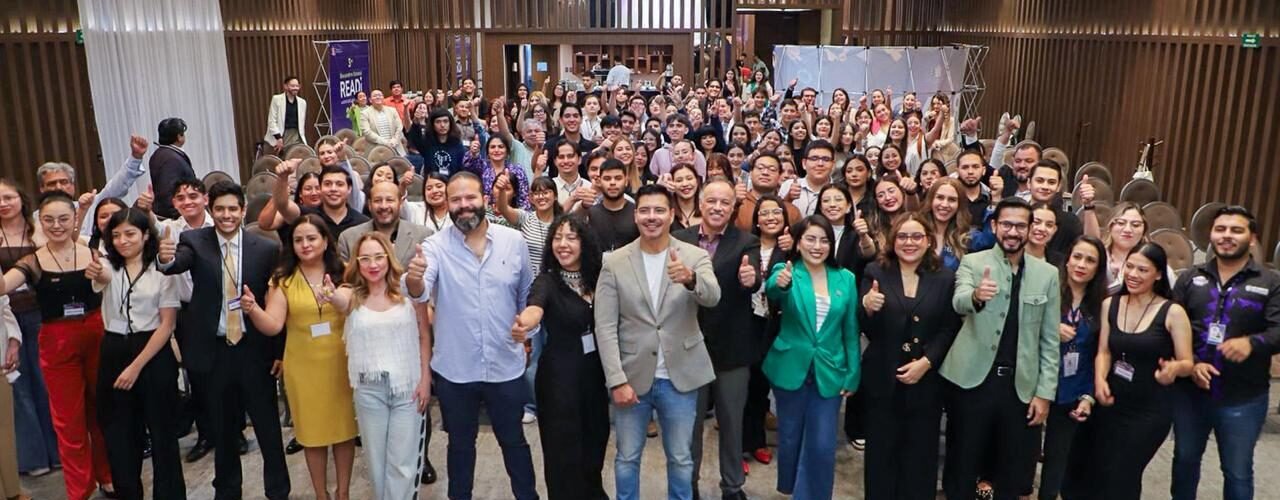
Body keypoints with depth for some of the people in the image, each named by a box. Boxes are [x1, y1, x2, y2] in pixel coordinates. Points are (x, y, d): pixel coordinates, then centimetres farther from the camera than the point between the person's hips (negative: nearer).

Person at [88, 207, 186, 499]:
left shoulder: (162, 269, -5)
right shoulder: (109, 265, 5)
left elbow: (167, 323, -8)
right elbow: (102, 278, -21)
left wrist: (137, 366, -13)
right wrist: (97, 275, -46)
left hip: (153, 354, -3)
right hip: (113, 353, 4)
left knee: (161, 430, 5)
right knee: (119, 432, 11)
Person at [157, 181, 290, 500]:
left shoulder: (266, 249, -5)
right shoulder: (195, 241, -3)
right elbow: (179, 263, -25)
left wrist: (281, 351, 0)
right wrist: (166, 258, -49)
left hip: (255, 350, -1)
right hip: (214, 350, 1)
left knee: (268, 426, 8)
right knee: (223, 428, 17)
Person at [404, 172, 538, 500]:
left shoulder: (514, 241, -4)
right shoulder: (435, 246, -9)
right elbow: (420, 293, -26)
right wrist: (414, 278, -47)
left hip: (506, 366, 1)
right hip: (454, 370, 0)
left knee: (513, 440, 17)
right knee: (460, 444, 18)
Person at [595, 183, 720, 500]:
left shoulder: (695, 256, -4)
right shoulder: (615, 262, -4)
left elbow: (712, 297, -23)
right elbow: (605, 327, -6)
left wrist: (690, 279, -45)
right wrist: (617, 380, -12)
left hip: (679, 378, 0)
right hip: (631, 377, 0)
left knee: (680, 458, 15)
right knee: (627, 458, 14)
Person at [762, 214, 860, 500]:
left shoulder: (846, 279, 0)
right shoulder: (787, 272, -7)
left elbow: (851, 331, 4)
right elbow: (772, 292, -32)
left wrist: (852, 375, 1)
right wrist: (779, 284, -55)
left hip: (829, 372, 1)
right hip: (791, 369, -1)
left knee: (822, 446, 1)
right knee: (790, 437, 14)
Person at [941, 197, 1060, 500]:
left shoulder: (1047, 274, 6)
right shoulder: (972, 263, 0)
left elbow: (1050, 339, 6)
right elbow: (959, 302, -21)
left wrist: (1045, 392, 1)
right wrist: (976, 296, -44)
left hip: (1021, 385, 2)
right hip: (973, 380, -2)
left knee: (1012, 476, 12)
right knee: (962, 470, 8)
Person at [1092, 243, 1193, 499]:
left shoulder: (1173, 312, -10)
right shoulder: (1110, 305, 1)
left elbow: (1187, 363, -6)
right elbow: (1104, 351, 3)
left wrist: (1173, 368, -29)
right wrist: (1100, 380, -16)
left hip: (1151, 410, -4)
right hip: (1112, 404, 4)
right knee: (1100, 476, 9)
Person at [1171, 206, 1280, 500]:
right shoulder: (1190, 278, 5)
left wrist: (1252, 343, -31)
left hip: (1243, 398, -2)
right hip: (1189, 390, 2)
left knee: (1237, 472, 10)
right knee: (1184, 459, 18)